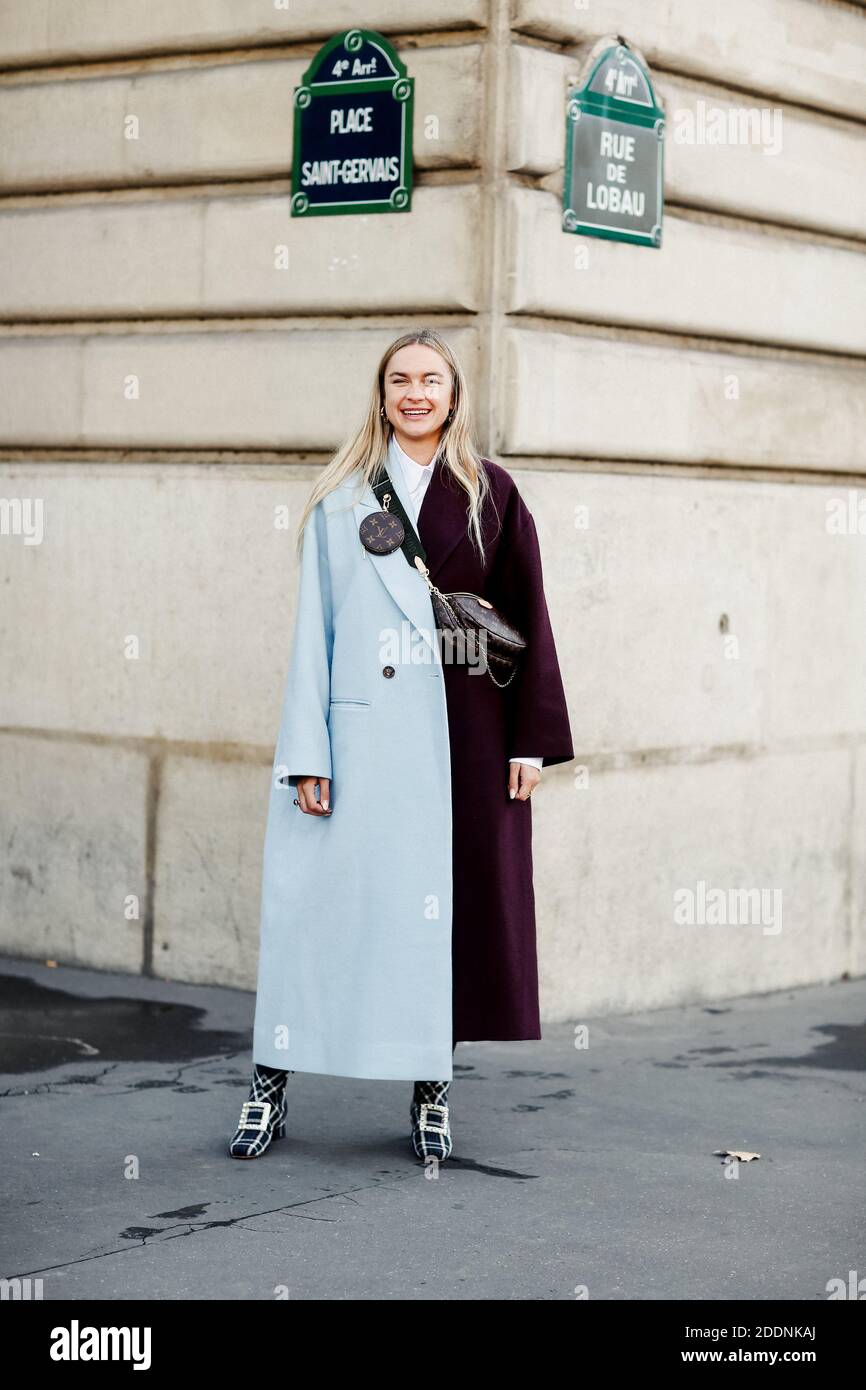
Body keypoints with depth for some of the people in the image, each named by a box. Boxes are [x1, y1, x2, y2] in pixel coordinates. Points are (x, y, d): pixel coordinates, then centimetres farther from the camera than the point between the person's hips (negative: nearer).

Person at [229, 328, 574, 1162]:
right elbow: (312, 625, 4)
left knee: (448, 901, 3)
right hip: (362, 726, 0)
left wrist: (531, 740, -2)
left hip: (465, 732, 0)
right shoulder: (341, 498, 9)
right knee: (319, 896, -2)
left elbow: (529, 620, 6)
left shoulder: (490, 494, 8)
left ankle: (431, 1086, 12)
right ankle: (272, 1082, 5)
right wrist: (307, 751, -4)